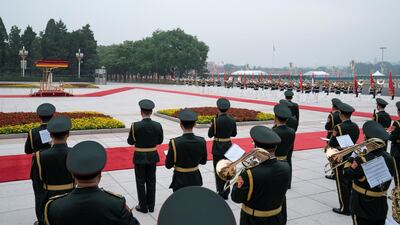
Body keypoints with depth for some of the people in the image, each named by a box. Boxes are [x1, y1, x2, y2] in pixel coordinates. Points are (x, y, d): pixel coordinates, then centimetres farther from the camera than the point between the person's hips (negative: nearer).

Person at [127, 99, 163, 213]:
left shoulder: (135, 126, -18)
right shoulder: (157, 125, -10)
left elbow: (130, 142, -7)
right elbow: (160, 141, 3)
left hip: (140, 157, -3)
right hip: (152, 157, 3)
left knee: (141, 182, 10)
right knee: (151, 181, 15)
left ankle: (143, 207, 18)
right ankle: (151, 206, 24)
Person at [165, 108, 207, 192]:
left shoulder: (174, 143, -23)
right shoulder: (201, 142, -12)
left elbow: (168, 165, -12)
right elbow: (203, 161, 3)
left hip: (180, 181, -3)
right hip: (195, 180, 3)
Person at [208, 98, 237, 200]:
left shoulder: (215, 120, -18)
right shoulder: (232, 120, -4)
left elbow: (210, 134, -9)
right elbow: (234, 134, 7)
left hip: (217, 149, -4)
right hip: (228, 148, 4)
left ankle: (221, 192, 12)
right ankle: (226, 192, 25)